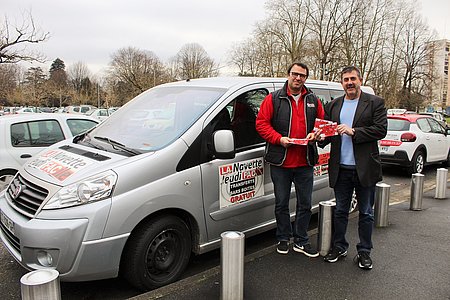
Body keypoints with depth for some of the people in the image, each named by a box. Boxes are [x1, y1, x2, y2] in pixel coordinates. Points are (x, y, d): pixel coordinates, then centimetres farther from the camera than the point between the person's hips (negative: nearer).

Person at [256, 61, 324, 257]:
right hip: (280, 162, -3)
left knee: (305, 203, 9)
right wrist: (279, 138, -16)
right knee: (281, 203, 9)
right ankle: (283, 239, 25)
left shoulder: (313, 101, 11)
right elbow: (261, 123, -4)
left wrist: (315, 133, -5)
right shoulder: (273, 99, 1)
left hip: (305, 162, 3)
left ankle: (301, 241, 24)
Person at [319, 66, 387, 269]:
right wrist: (321, 137, -11)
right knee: (340, 211, 13)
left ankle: (364, 252, 23)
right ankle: (339, 247, 28)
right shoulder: (333, 106, 11)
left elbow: (381, 130, -10)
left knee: (366, 213, 9)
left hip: (365, 168, -3)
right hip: (341, 168, 3)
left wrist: (353, 131, -18)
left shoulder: (375, 103, 0)